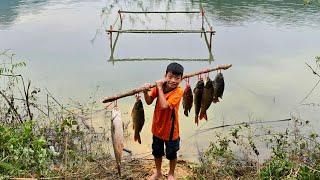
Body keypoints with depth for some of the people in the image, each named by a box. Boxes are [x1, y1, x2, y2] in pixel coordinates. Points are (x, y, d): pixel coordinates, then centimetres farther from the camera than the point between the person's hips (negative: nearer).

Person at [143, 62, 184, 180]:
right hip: (157, 127, 4)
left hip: (170, 129, -4)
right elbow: (149, 102, -12)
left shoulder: (178, 91, -25)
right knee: (157, 152, 23)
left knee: (171, 154, 18)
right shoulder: (159, 86, -11)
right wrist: (145, 91, -31)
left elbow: (164, 106, -34)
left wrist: (160, 88, -30)